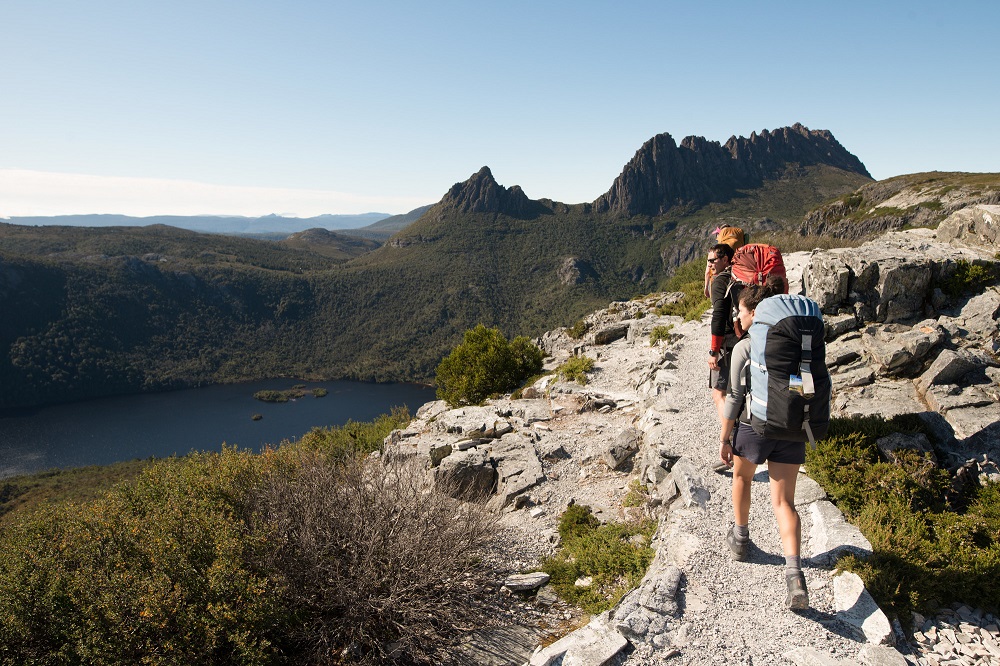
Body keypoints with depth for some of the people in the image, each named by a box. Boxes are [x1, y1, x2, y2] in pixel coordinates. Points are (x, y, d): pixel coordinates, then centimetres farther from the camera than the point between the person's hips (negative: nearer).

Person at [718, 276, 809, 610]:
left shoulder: (743, 348, -13)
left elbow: (734, 397, -11)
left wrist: (724, 438, -2)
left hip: (753, 429, -3)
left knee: (742, 477, 27)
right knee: (783, 502, 6)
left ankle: (740, 539, 41)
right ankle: (794, 574, -9)